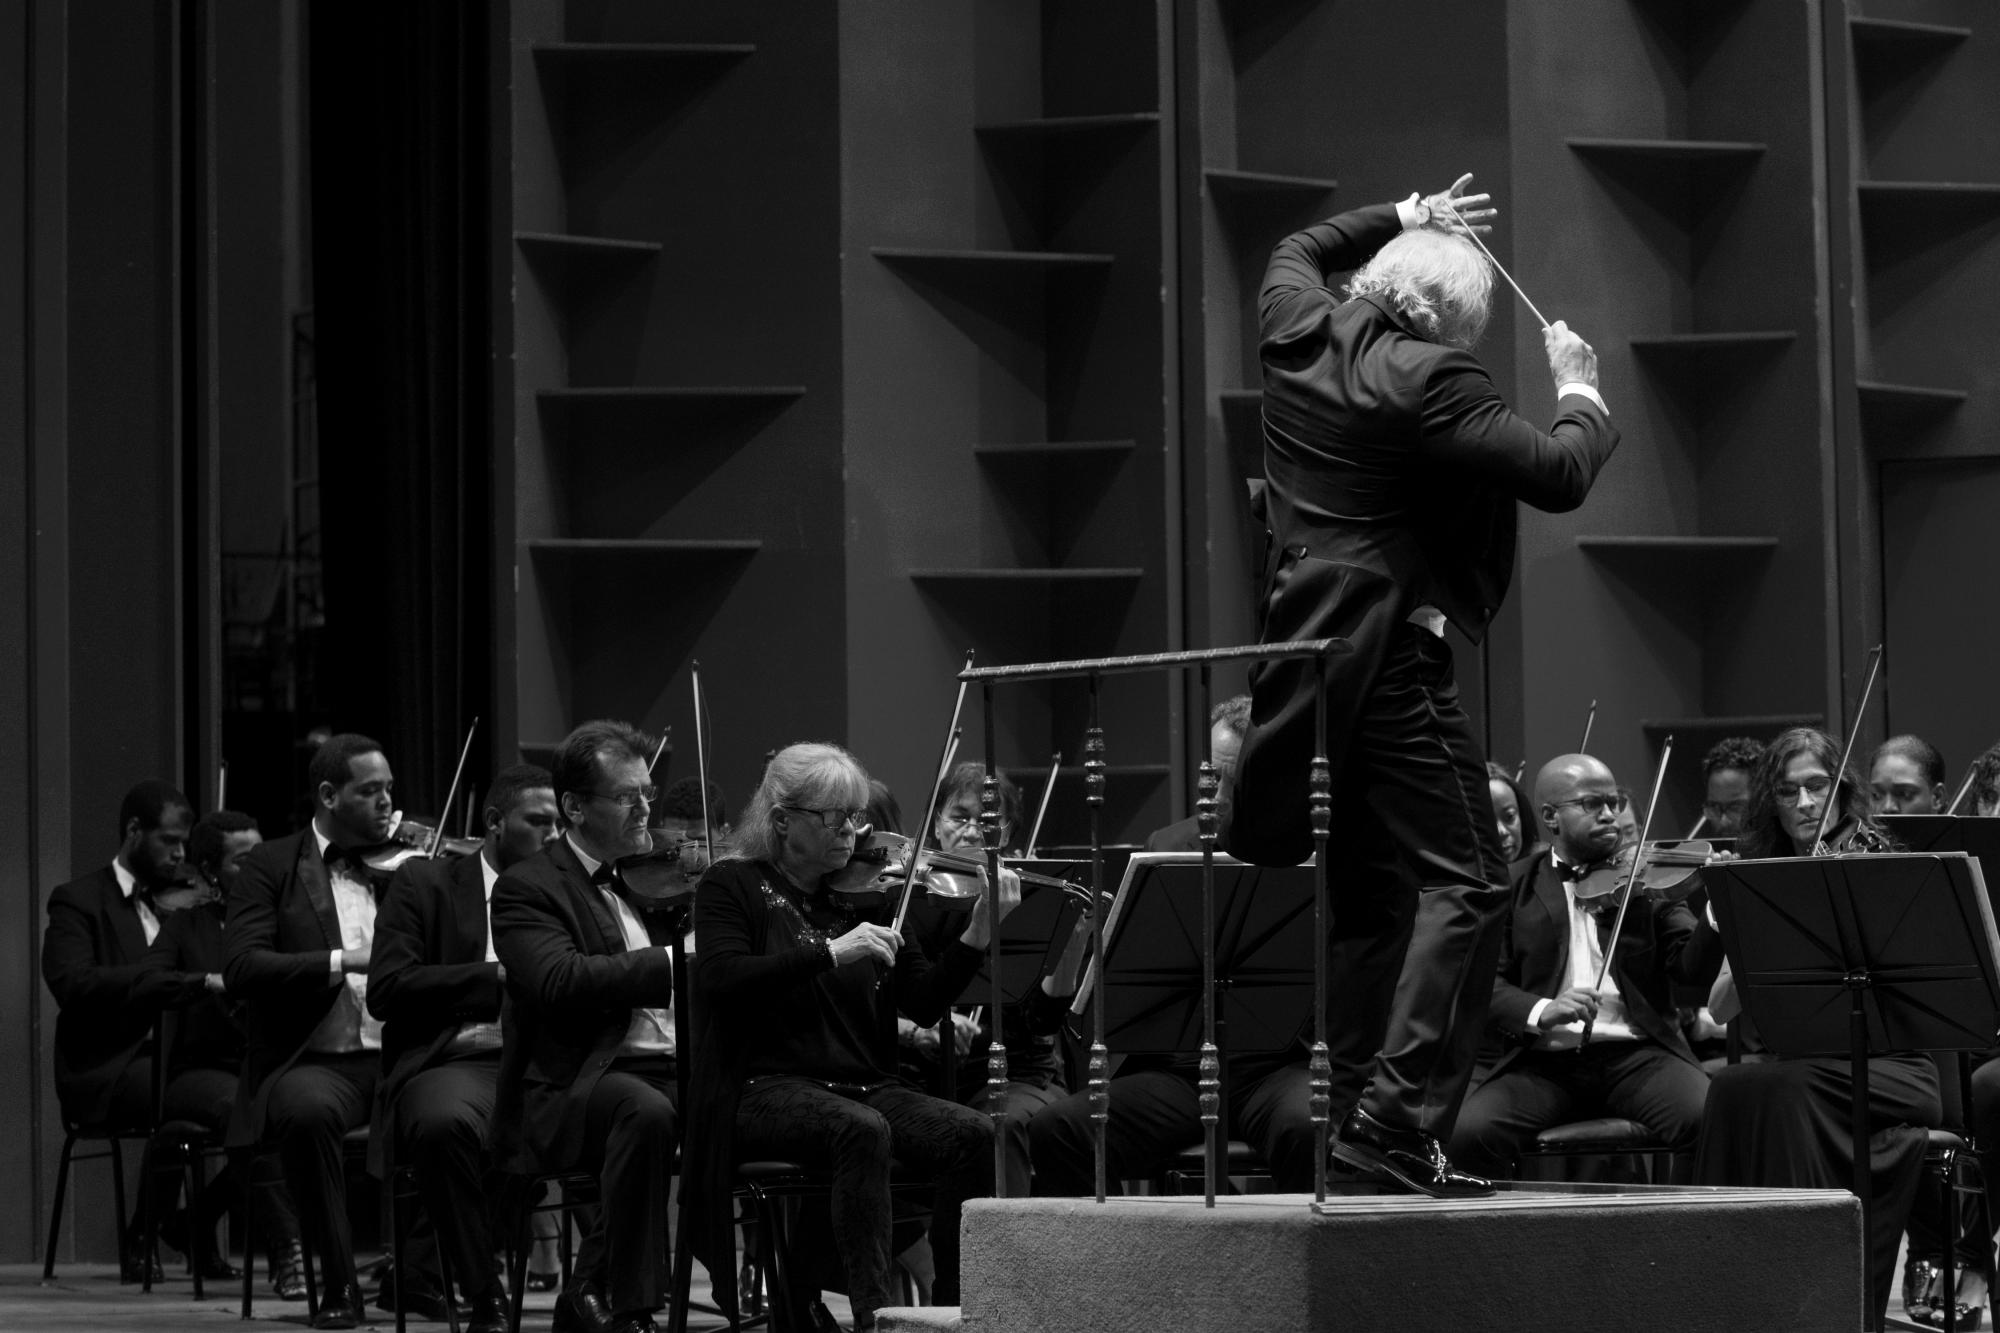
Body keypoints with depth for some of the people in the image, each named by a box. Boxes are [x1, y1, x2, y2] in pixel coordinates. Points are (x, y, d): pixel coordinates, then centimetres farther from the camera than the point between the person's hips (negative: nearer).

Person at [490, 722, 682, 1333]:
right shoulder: (527, 887, 0)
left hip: (675, 1069, 7)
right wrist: (676, 962, -26)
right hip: (573, 1085, -7)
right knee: (647, 1110, -37)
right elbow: (562, 981, -19)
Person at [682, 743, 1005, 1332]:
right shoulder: (732, 885, 5)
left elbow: (925, 1004, 8)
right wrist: (832, 952, -21)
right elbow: (722, 980, -14)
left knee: (973, 1133, -23)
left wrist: (978, 931, -7)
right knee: (862, 1130, -36)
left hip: (867, 1087, 5)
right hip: (768, 1088, -5)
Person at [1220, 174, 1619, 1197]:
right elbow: (1557, 476, -18)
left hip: (1300, 647, 9)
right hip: (1389, 652, -9)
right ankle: (1401, 1114, -18)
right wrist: (1578, 390, -1)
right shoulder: (1430, 382, -16)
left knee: (1369, 888, 16)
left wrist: (1401, 219, 32)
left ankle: (1356, 1105, 16)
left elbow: (1297, 251, 31)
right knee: (1462, 881, -7)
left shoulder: (1299, 335, 6)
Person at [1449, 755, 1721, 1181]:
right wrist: (1539, 1012, -18)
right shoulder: (1515, 889, 13)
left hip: (1636, 1052, 0)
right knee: (1468, 1132, -29)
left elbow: (1694, 968, 1)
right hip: (1544, 1061, 0)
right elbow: (1486, 980, 2)